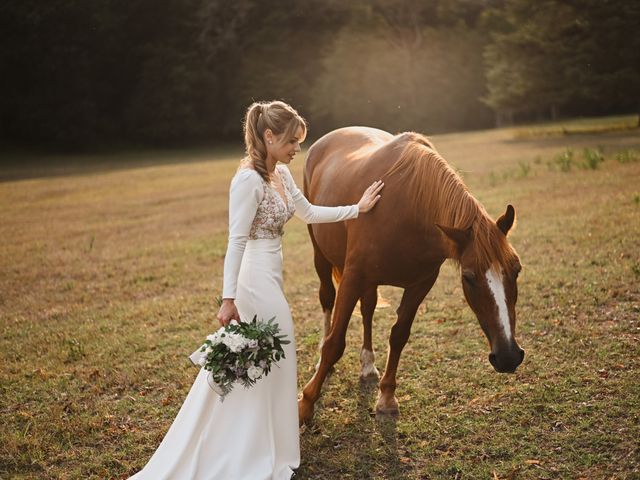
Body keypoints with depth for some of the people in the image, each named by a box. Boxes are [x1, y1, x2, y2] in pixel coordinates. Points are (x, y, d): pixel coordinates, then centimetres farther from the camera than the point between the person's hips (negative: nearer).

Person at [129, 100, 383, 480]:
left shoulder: (282, 173, 7)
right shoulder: (249, 179, -20)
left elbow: (309, 212, 20)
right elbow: (236, 242, -21)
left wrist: (357, 209, 19)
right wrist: (228, 299, -22)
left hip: (270, 275, 9)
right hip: (256, 279, -9)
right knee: (272, 361, 3)